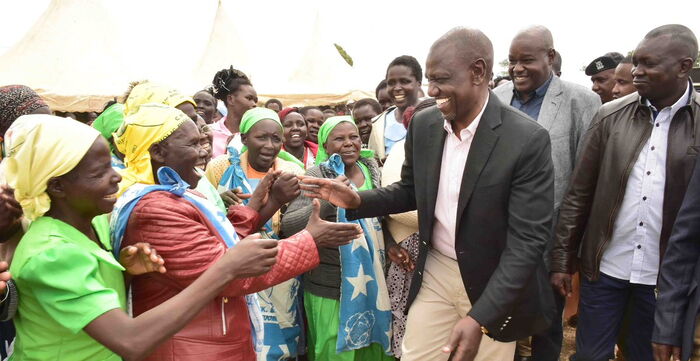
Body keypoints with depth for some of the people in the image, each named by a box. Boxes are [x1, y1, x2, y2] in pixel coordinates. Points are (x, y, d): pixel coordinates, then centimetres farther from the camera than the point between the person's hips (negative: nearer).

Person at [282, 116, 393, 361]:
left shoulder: (371, 168, 3)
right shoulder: (317, 176, -11)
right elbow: (287, 226, -21)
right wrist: (327, 200, -33)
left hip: (373, 281, 5)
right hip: (331, 287, -4)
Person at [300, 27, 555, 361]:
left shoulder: (527, 140, -20)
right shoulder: (423, 125, -5)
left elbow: (528, 238, -20)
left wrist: (480, 317, -27)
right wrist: (357, 201, -8)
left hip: (496, 286, -3)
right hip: (434, 273, 4)